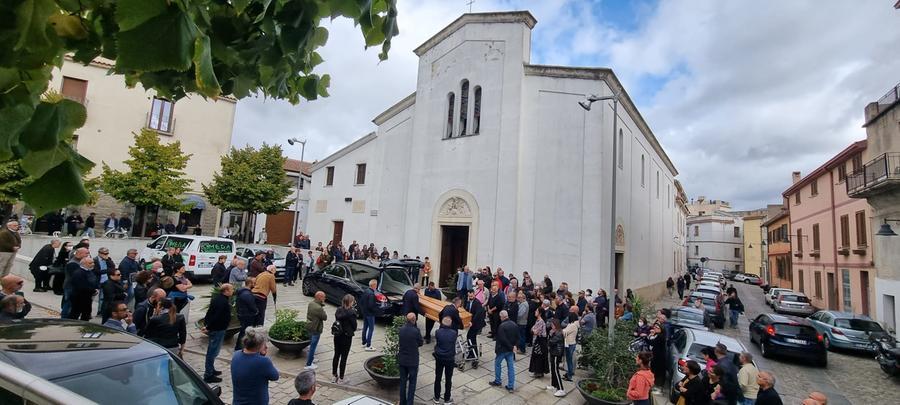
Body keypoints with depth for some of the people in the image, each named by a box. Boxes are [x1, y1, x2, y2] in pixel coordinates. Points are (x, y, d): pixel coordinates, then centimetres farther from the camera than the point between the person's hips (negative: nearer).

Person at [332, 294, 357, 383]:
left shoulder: (338, 310, -2)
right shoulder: (352, 312, -19)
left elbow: (337, 320, 3)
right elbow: (354, 325, -11)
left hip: (337, 335, 6)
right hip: (347, 337, -5)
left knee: (336, 356, 17)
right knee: (344, 357, 6)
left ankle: (334, 375, 29)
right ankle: (341, 378, 15)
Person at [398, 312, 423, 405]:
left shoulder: (401, 329, -8)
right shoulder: (416, 331, -21)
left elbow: (400, 341, 5)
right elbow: (420, 343, -7)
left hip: (402, 360, 4)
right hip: (413, 361, -4)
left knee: (403, 381, 18)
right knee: (412, 383, 10)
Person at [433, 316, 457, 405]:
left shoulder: (438, 332, -14)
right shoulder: (454, 333, -15)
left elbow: (435, 344, -2)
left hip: (439, 358, 1)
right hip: (449, 359, -1)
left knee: (438, 378, 15)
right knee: (448, 379, 12)